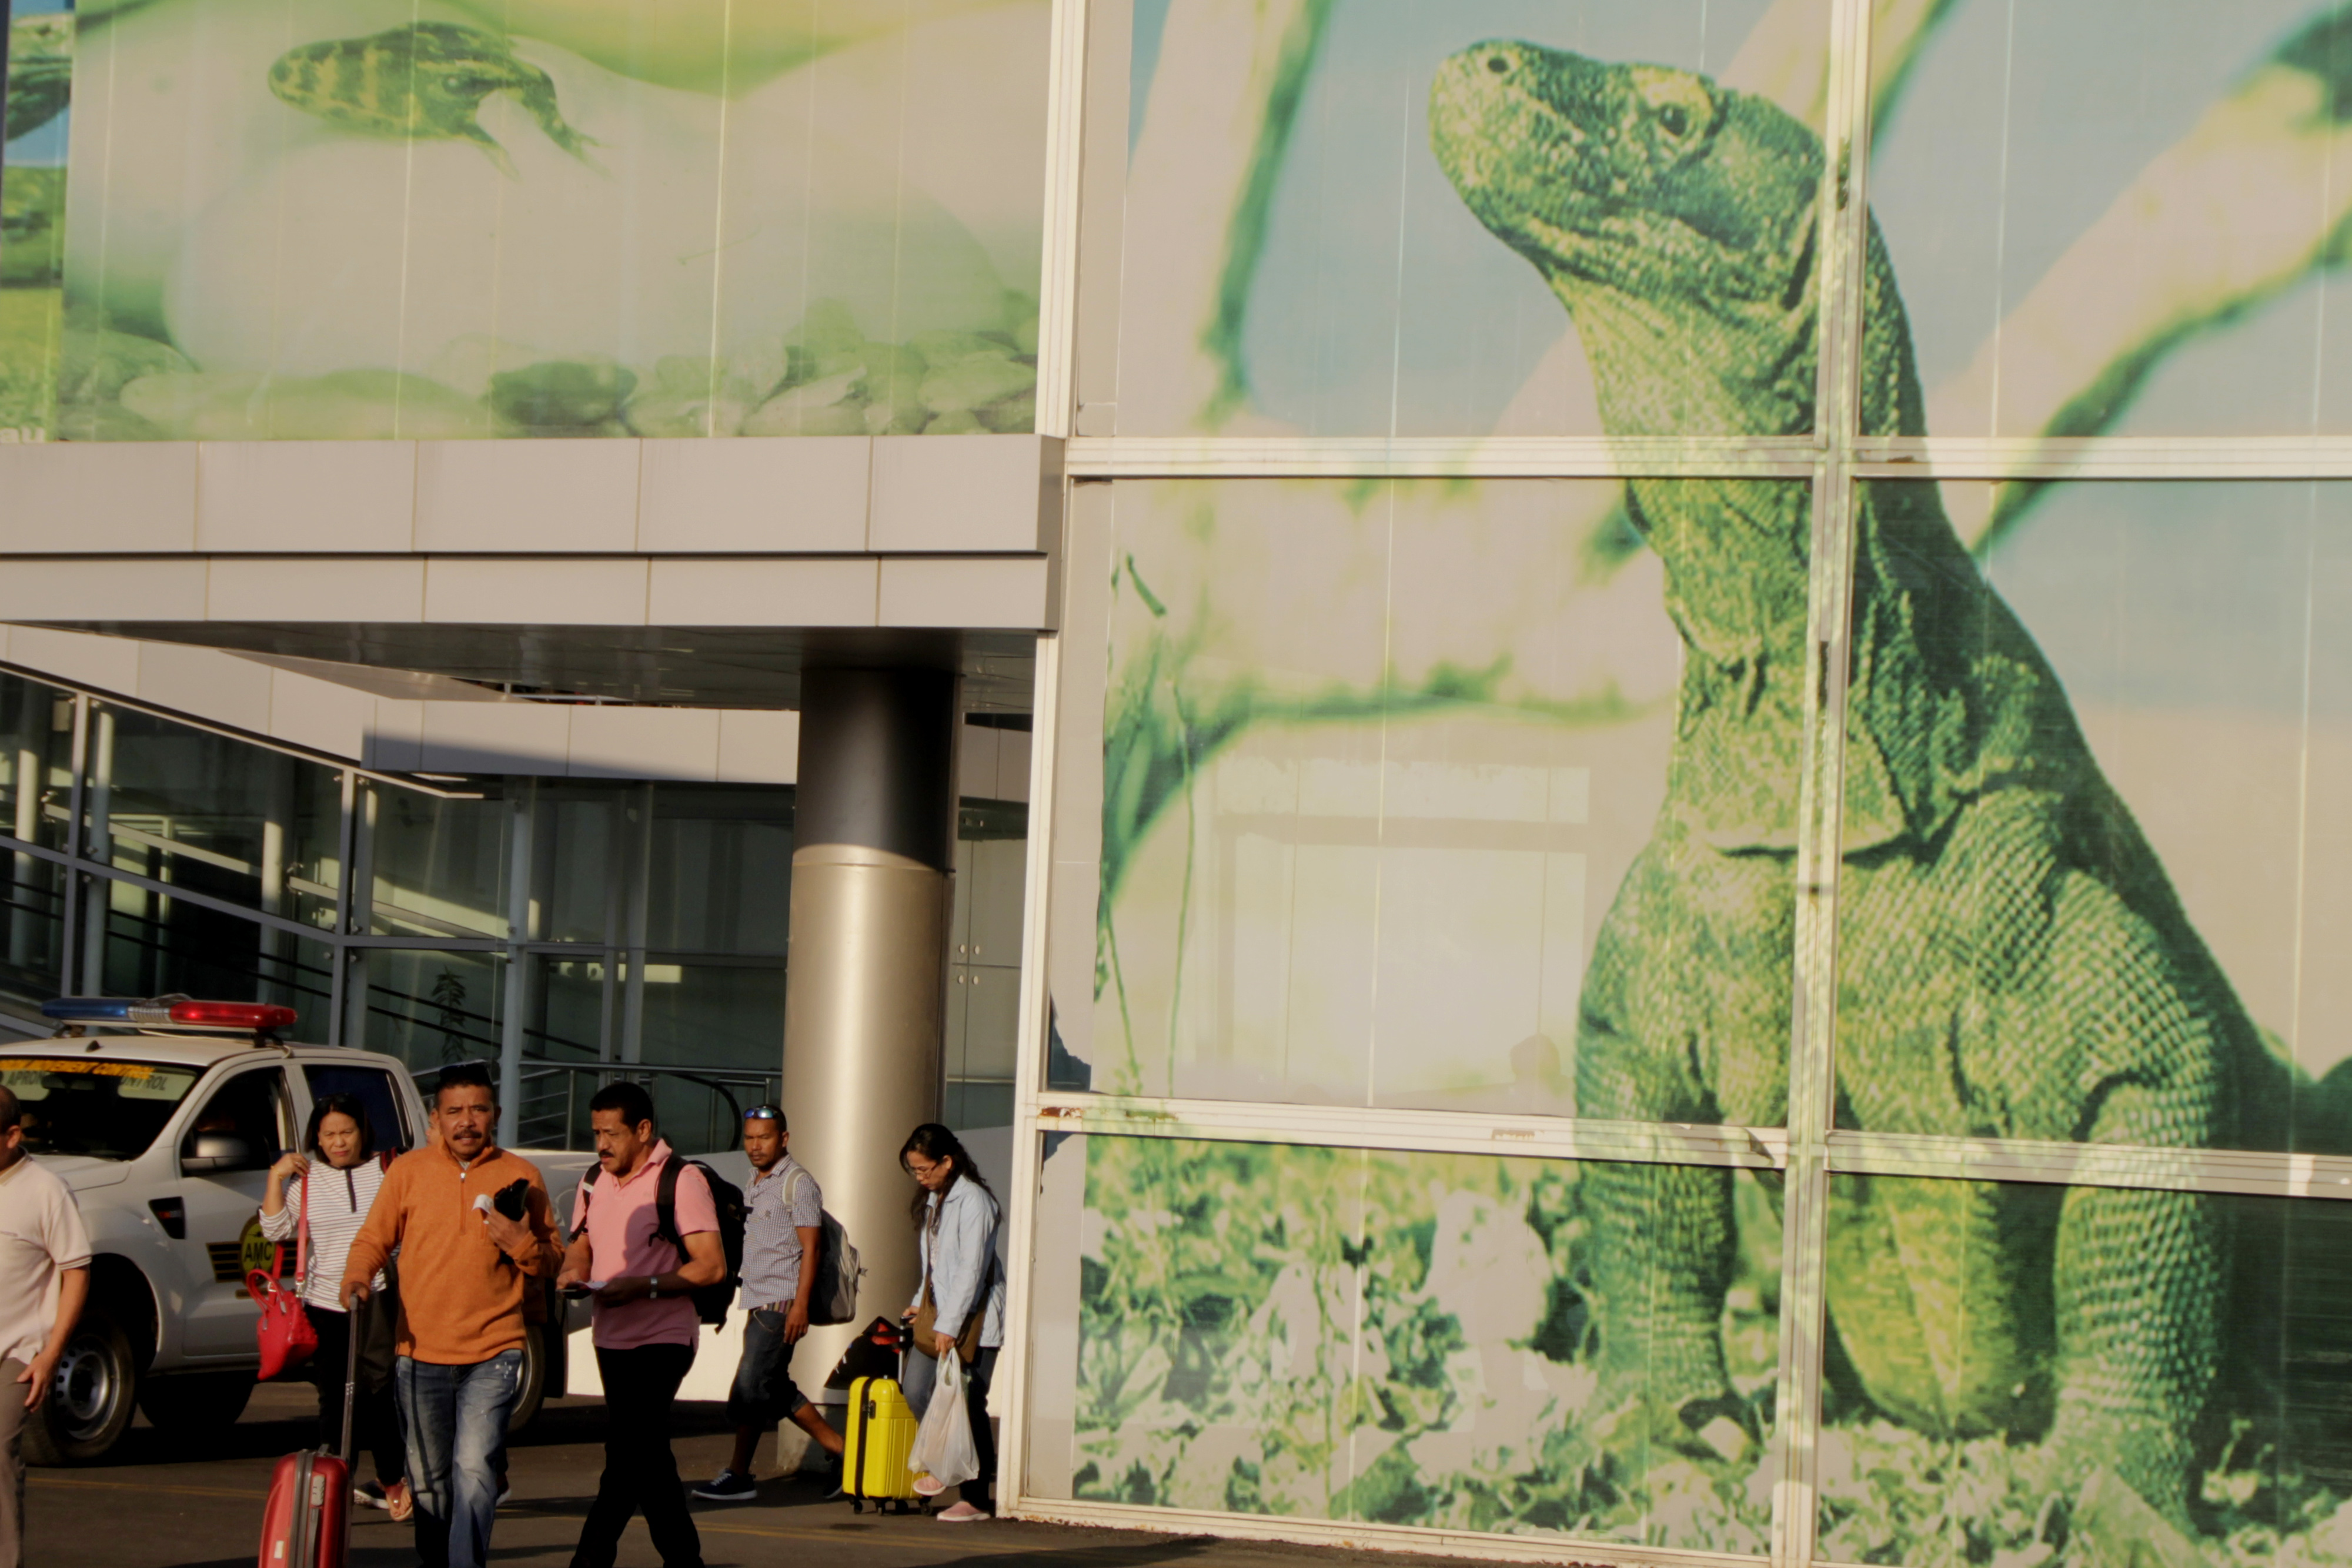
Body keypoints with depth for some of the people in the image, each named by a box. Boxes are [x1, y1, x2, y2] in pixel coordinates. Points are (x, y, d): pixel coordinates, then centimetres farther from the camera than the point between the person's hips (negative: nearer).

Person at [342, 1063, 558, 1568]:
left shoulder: (522, 1177, 5)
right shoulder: (408, 1171, 6)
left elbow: (552, 1263, 9)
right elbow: (373, 1239, 8)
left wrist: (520, 1243, -11)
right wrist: (358, 1279, -12)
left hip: (492, 1354, -2)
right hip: (420, 1352, 2)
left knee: (474, 1466, -17)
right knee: (429, 1478, 11)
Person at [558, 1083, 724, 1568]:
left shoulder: (682, 1181, -9)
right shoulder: (594, 1182, 13)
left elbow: (712, 1266, -15)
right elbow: (581, 1245, 23)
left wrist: (642, 1286, -24)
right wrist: (572, 1272, -1)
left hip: (663, 1340, -8)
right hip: (612, 1340, 8)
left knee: (627, 1455, -15)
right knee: (648, 1458, 10)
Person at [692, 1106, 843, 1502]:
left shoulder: (798, 1183, -8)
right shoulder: (757, 1183, 18)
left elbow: (809, 1247, -13)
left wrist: (800, 1305, -21)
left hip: (783, 1303, -9)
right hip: (759, 1303, 9)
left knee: (751, 1384, -11)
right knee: (775, 1388, 8)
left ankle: (738, 1475, -6)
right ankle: (839, 1449, 14)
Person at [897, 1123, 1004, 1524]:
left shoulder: (973, 1201, -14)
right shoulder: (932, 1200, 14)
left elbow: (971, 1268, -19)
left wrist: (949, 1326, -21)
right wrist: (921, 1303, 13)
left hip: (974, 1320, -8)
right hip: (938, 1314, 8)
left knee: (967, 1404, -5)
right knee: (916, 1390, 1)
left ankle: (975, 1498, 1)